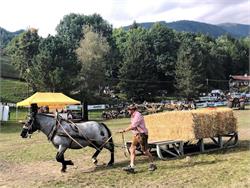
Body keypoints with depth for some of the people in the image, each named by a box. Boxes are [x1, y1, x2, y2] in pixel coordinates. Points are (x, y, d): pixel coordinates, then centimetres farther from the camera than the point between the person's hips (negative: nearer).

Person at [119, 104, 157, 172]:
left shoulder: (138, 115, -16)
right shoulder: (133, 116, 14)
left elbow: (132, 126, -20)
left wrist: (124, 130, -17)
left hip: (142, 134, -9)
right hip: (136, 135, 10)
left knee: (145, 151, -1)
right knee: (132, 149, 2)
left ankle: (152, 165, 15)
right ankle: (131, 167, 1)